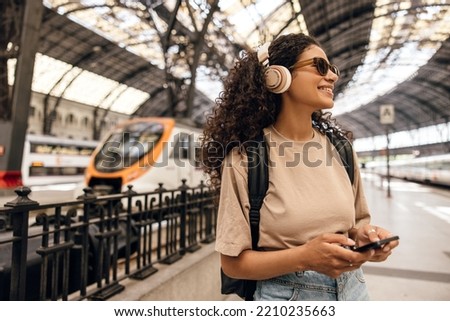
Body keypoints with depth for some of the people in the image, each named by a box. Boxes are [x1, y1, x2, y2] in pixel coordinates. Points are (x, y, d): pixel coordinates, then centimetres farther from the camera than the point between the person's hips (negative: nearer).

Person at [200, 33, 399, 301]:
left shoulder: (340, 147, -4)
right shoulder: (244, 158, -19)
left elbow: (354, 222, 9)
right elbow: (234, 262, -14)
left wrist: (364, 235, -12)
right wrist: (304, 258, -27)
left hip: (352, 288, 5)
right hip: (285, 295, -4)